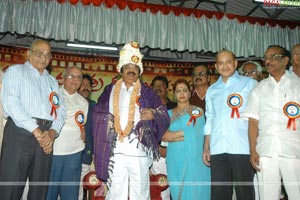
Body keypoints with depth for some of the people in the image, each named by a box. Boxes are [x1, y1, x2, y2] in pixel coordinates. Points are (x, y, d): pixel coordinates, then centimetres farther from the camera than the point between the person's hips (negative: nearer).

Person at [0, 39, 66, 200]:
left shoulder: (52, 81, 24)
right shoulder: (15, 71, 9)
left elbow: (60, 110, 13)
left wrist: (52, 132, -8)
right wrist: (36, 131, -13)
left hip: (46, 137, 5)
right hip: (20, 132, -4)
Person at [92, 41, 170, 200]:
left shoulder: (147, 93, 12)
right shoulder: (110, 90, 16)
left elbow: (164, 117, 6)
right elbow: (98, 114, 15)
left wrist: (153, 114, -13)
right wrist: (108, 122, -3)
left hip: (140, 152, -1)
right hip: (115, 152, 1)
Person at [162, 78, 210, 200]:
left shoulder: (198, 111, 6)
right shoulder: (169, 113, 12)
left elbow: (195, 133, -8)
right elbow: (163, 136, -2)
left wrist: (173, 134, -4)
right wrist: (186, 134, -7)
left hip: (194, 159, -2)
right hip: (175, 159, 2)